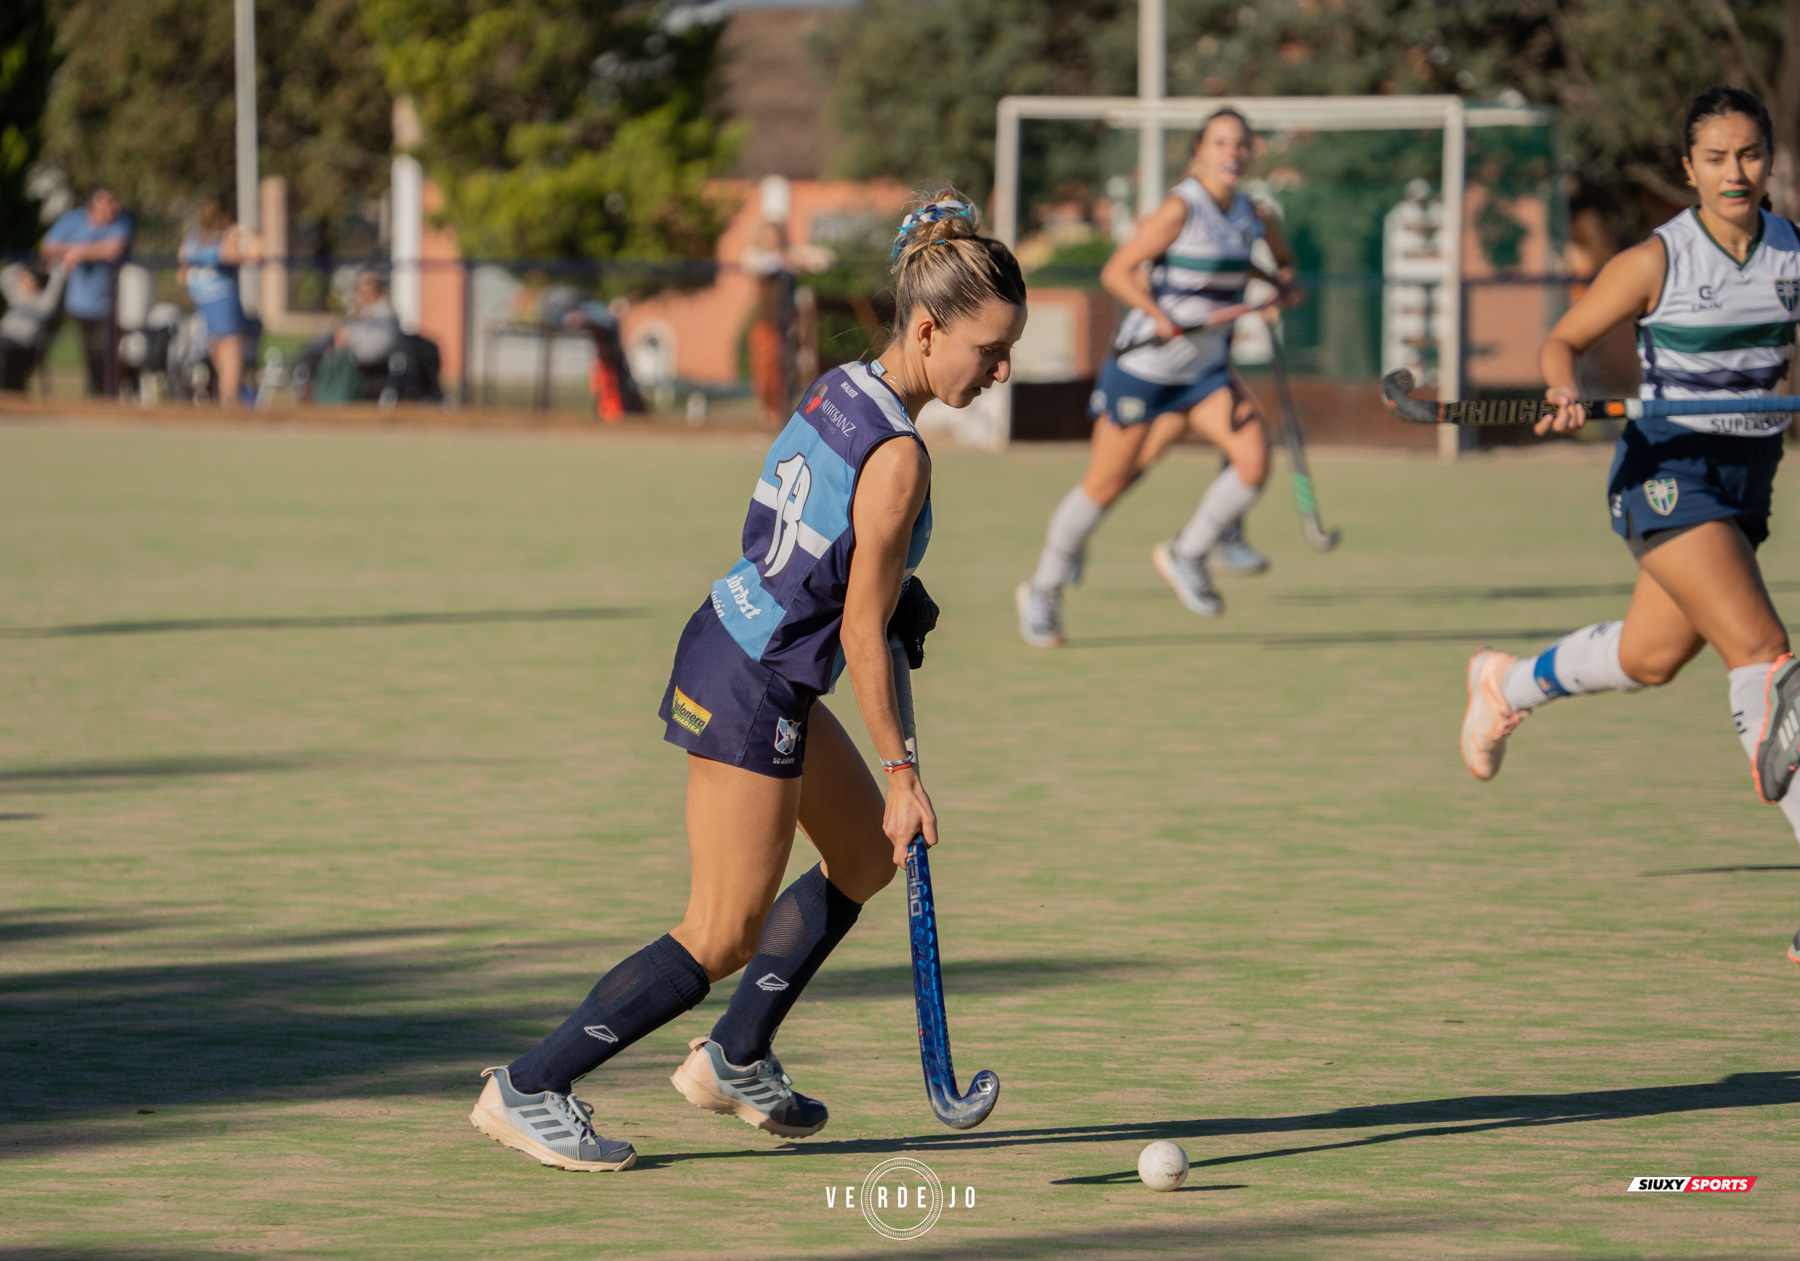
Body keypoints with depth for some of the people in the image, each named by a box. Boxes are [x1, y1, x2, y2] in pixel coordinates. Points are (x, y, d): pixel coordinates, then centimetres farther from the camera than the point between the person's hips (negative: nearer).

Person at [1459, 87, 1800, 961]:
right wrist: (1566, 395, -23)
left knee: (1649, 659, 18)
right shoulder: (1657, 262, -12)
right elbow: (1564, 339, -3)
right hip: (1667, 471, -7)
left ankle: (1508, 685, 49)